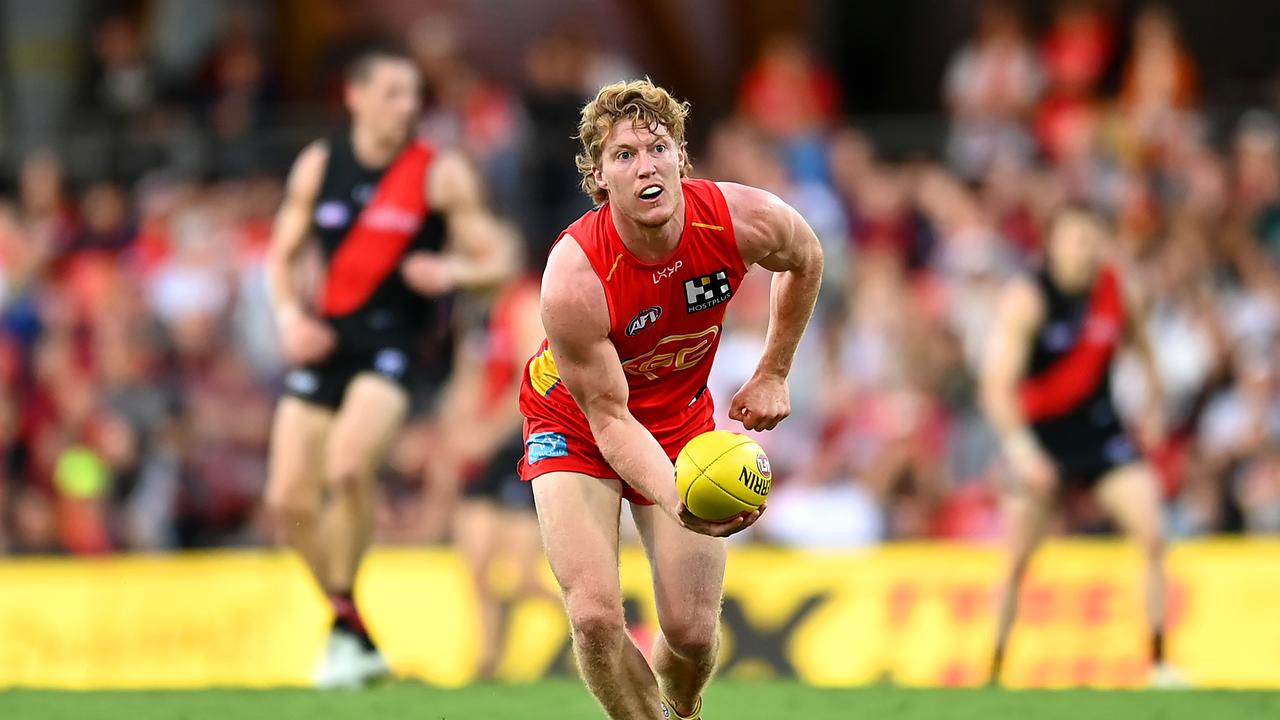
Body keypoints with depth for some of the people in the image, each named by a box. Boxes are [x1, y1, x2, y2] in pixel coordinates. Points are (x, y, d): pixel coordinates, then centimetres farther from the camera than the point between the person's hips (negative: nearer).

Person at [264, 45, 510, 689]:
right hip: (328, 339, 5)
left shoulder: (440, 174, -5)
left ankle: (344, 626, -15)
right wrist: (290, 315, -4)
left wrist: (452, 270, -24)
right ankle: (359, 644, 19)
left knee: (347, 462, -30)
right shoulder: (318, 166, 5)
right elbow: (282, 255, 15)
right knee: (289, 500, 0)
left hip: (396, 342, -5)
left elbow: (494, 262, -3)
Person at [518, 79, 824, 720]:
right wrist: (674, 500, -43)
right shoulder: (573, 279, -36)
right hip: (576, 424, -3)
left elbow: (804, 257, 2)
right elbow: (608, 416, -27)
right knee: (595, 617, -20)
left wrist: (773, 375, 4)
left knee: (692, 631, -1)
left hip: (680, 417, 3)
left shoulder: (744, 220, -25)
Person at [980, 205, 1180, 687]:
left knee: (1153, 538, -11)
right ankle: (993, 671, 13)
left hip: (1099, 427, 3)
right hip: (1040, 435, -3)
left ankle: (1160, 664, -4)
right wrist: (1020, 447, -39)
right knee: (1016, 563, -1)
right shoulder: (1026, 300, -20)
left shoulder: (1114, 286, -6)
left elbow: (1136, 337, 17)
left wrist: (1153, 403, 14)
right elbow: (997, 384, -27)